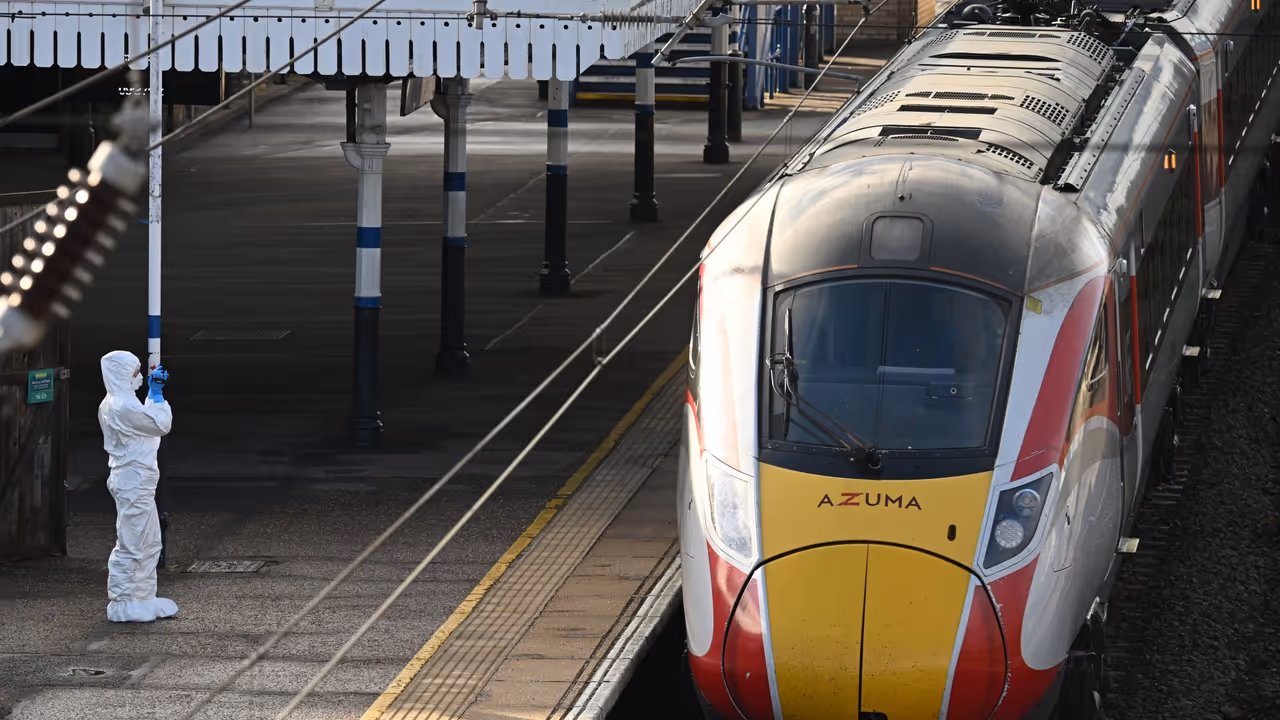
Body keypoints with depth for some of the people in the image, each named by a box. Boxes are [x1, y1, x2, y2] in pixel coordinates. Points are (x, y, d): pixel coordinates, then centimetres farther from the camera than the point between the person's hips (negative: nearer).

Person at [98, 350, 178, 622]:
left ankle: (143, 599, 24)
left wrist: (154, 394, 20)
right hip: (133, 481, -11)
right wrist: (157, 393, -9)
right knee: (131, 545, -4)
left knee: (149, 543, 17)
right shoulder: (123, 407, -22)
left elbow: (148, 420, 24)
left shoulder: (113, 404, 12)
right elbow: (161, 425, -14)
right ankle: (122, 605, 1)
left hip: (136, 482, 11)